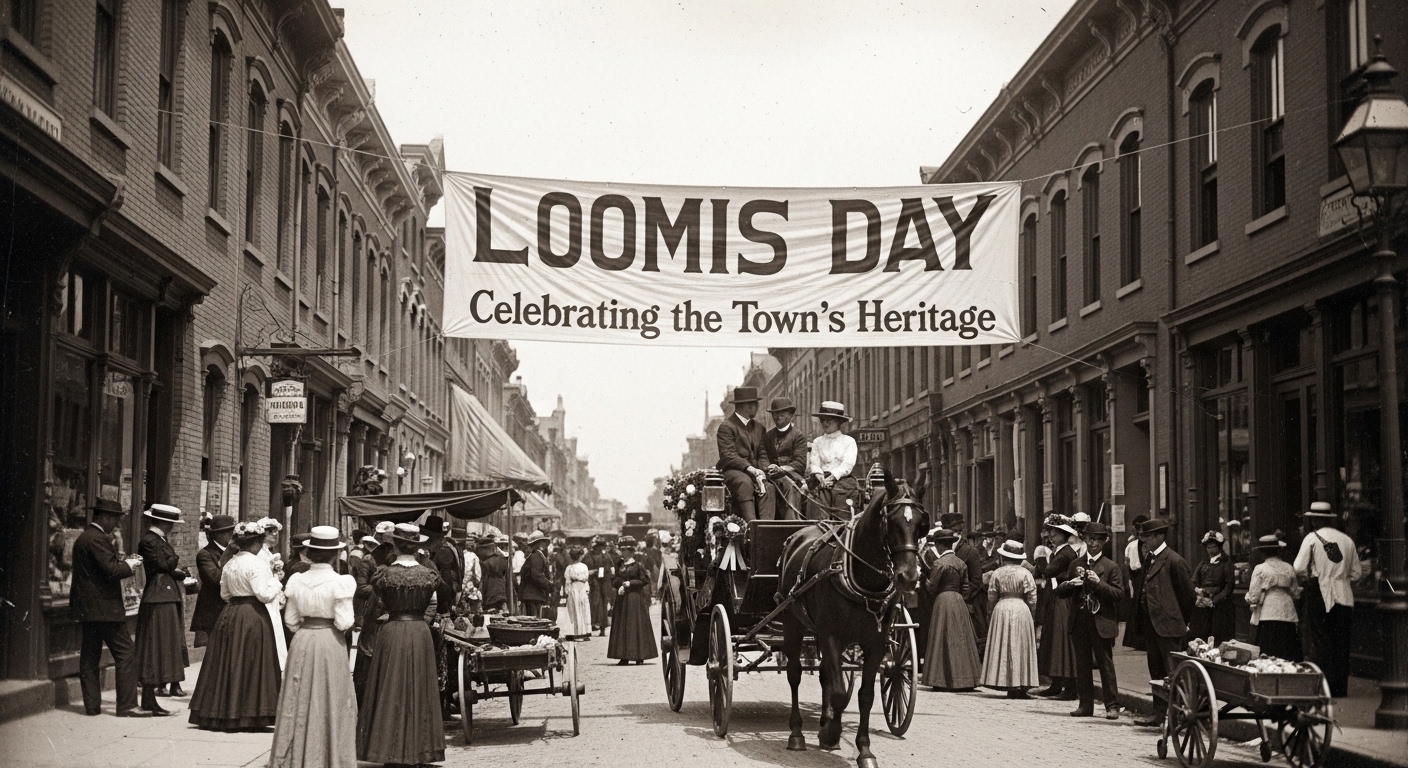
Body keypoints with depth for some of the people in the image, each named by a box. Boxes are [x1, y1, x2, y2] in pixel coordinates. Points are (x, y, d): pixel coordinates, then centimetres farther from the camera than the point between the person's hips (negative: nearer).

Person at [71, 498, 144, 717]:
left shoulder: (83, 538, 16)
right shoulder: (98, 538, -15)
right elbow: (111, 570, -21)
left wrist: (123, 562, 11)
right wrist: (129, 564, -5)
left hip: (86, 608, 10)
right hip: (104, 607, -10)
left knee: (89, 656, 10)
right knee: (125, 655, -6)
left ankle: (92, 704, 12)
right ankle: (127, 705, -8)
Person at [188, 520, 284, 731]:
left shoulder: (229, 564, 11)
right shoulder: (257, 564, -14)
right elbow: (264, 594, -20)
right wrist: (276, 582, -3)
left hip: (230, 616, 8)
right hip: (253, 618, -7)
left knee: (229, 664, 11)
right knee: (251, 665, -2)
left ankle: (222, 714, 15)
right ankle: (249, 715, -2)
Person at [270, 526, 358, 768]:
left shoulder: (297, 581, 0)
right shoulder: (340, 582, -13)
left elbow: (290, 620, 5)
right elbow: (344, 622, -15)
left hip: (302, 642, 4)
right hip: (330, 642, -4)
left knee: (299, 702, 11)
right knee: (331, 703, 5)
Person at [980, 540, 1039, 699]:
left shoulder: (997, 573, -1)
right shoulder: (1025, 573, -5)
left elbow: (991, 597, 2)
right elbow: (1032, 598, -5)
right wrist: (1030, 612, 10)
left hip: (1002, 609, 1)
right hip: (1021, 610, -1)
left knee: (1004, 646, 6)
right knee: (1020, 647, 4)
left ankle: (1007, 684, 2)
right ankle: (1021, 685, 1)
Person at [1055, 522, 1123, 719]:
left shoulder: (1111, 567, 2)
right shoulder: (1075, 564, 13)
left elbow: (1119, 593, -7)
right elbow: (1060, 592, 12)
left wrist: (1099, 583, -18)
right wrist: (1070, 584, -9)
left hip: (1101, 623, -4)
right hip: (1079, 623, 4)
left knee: (1106, 665, -3)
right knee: (1082, 666, 8)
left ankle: (1112, 705, 1)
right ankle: (1085, 704, 15)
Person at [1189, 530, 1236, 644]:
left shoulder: (1226, 563, 2)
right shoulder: (1203, 564, 16)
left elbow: (1229, 585, -6)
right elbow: (1194, 583, 10)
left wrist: (1215, 600, -13)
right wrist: (1198, 594, -10)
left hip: (1219, 606, -4)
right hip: (1202, 607, 4)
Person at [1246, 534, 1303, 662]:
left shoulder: (1260, 569, -6)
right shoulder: (1289, 568, 5)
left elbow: (1253, 597, -8)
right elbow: (1296, 594, 13)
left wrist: (1249, 599, 13)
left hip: (1266, 618, -4)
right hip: (1287, 617, 4)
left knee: (1266, 656, -1)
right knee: (1287, 657, 6)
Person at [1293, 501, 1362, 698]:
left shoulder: (1312, 538, -4)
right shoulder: (1347, 540, 8)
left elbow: (1299, 568, -8)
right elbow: (1356, 572, 10)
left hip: (1319, 595, -4)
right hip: (1343, 597, 4)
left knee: (1322, 642, 0)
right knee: (1341, 643, 8)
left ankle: (1327, 688, -6)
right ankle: (1341, 691, 10)